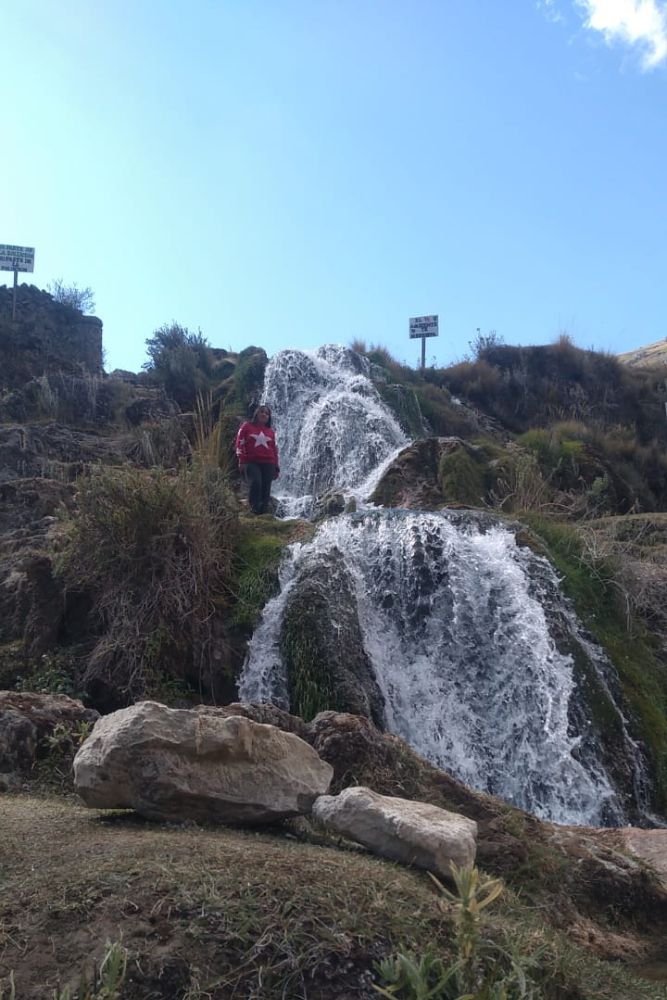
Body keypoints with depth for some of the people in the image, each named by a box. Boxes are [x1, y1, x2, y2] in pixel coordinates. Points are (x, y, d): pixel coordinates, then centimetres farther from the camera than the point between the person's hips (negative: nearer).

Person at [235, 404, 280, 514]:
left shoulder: (271, 431, 18)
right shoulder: (246, 426, 9)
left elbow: (275, 450, 19)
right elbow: (240, 443, 3)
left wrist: (277, 468, 14)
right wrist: (241, 461, -6)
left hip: (268, 464, 3)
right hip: (251, 462, -3)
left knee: (266, 488, -3)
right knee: (255, 483, -25)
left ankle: (263, 511, 1)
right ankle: (254, 509, -16)